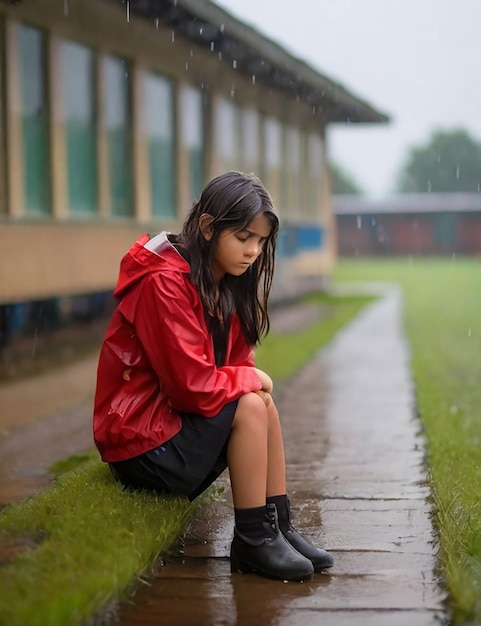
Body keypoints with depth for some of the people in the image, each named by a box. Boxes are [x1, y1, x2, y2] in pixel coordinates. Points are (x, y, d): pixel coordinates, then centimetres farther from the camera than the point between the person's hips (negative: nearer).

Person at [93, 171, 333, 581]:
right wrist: (251, 379, -11)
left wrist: (251, 381, -12)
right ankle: (252, 543, -11)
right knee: (251, 407, -19)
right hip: (141, 445, -9)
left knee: (261, 403, -2)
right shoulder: (165, 284, -23)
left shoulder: (228, 286, 6)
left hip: (176, 420, 9)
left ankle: (279, 529, 0)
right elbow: (193, 386, -26)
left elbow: (236, 367, 10)